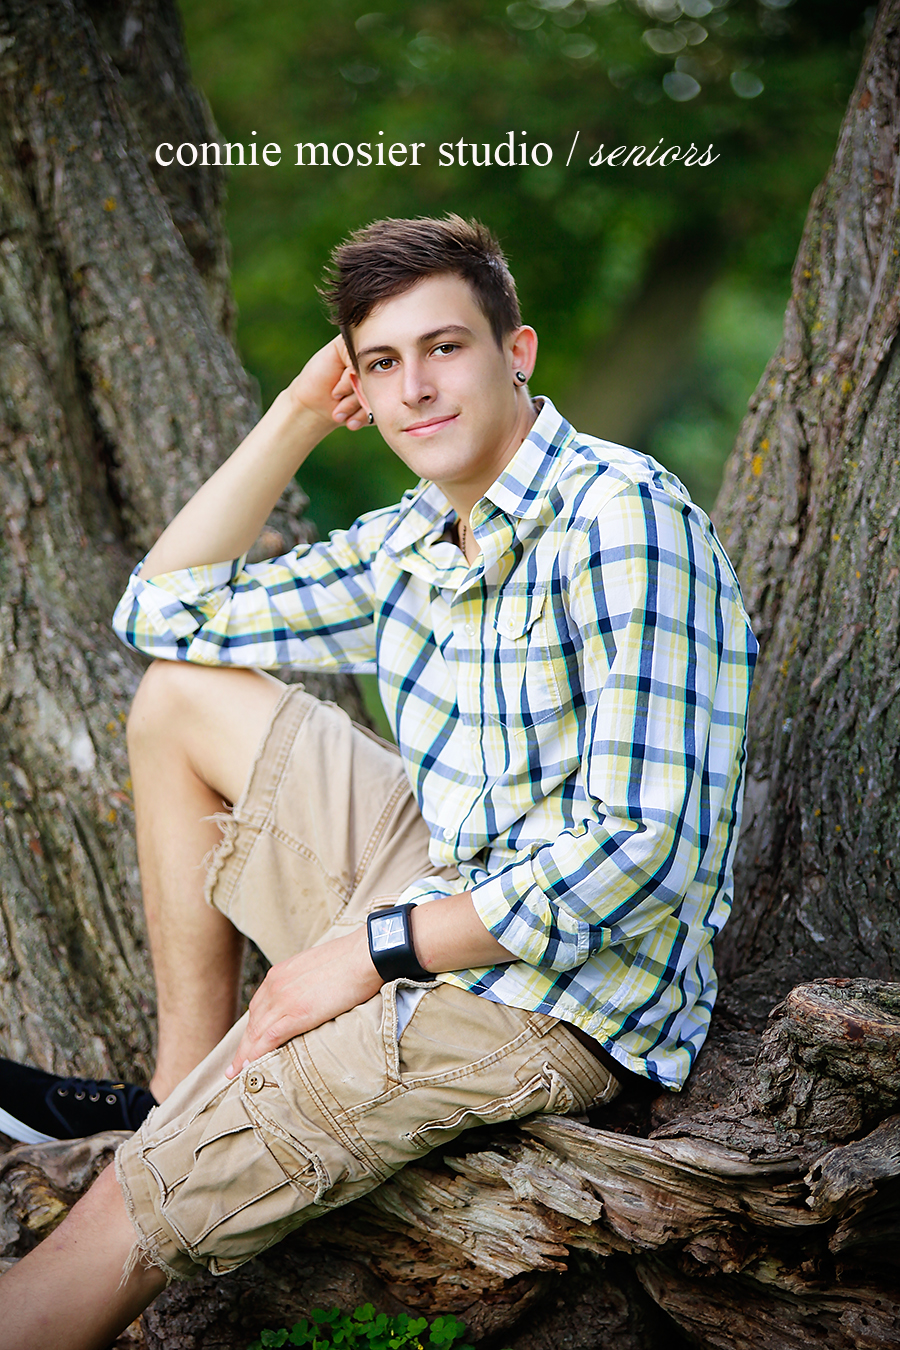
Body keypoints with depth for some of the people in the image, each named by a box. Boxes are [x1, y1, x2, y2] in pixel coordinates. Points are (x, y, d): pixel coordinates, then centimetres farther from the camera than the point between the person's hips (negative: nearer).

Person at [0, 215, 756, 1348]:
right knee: (182, 695, 12)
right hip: (441, 896, 9)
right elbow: (161, 614, 15)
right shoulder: (413, 543, 8)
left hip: (549, 992, -9)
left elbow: (641, 848, -25)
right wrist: (298, 415, 7)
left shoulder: (620, 520, -19)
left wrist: (373, 952, -20)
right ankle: (184, 1092, 14)